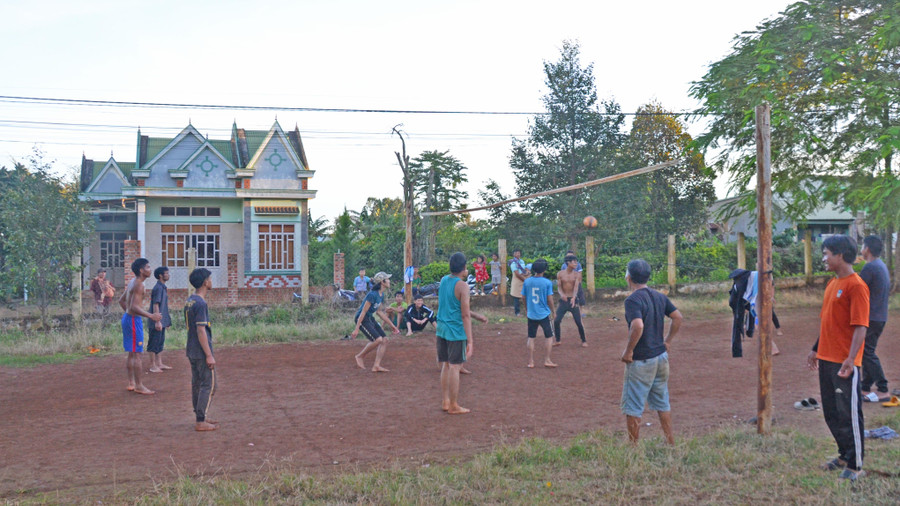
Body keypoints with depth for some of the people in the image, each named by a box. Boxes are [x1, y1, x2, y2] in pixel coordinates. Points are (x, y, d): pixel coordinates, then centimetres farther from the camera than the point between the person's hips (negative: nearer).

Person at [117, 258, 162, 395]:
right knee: (136, 354, -6)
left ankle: (131, 383, 22)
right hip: (134, 320, -10)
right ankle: (138, 386, -2)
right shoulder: (138, 285, -17)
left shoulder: (132, 282, 14)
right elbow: (134, 307, -25)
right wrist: (151, 316, -27)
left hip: (127, 317, 10)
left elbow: (121, 300, 23)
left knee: (132, 353, 15)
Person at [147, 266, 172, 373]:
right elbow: (155, 305, -20)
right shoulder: (158, 288, -16)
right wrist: (157, 321, -23)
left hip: (162, 321, 10)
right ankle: (153, 366, 5)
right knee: (154, 343, -2)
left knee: (160, 342, 14)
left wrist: (167, 320, 21)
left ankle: (159, 364, 21)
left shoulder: (163, 288, 13)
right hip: (157, 321, -10)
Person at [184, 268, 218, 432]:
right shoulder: (201, 303, -19)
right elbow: (201, 330, -21)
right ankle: (201, 422, -1)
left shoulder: (189, 301, 11)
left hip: (191, 351, 9)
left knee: (197, 384, 14)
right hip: (202, 352, -9)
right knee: (208, 385, -3)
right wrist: (209, 355, -18)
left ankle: (201, 417, 22)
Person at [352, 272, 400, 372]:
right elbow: (363, 312, -21)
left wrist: (392, 325, 21)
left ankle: (376, 366, 2)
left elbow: (379, 311, 18)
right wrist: (357, 329, -22)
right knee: (378, 339, -21)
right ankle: (360, 356, 0)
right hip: (362, 319, -9)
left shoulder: (381, 295, 7)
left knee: (385, 339, -1)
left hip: (370, 319, 9)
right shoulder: (372, 295, -22)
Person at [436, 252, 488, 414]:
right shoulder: (462, 286, -15)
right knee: (455, 367, 0)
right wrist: (470, 341, -16)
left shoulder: (443, 280, 8)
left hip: (442, 329, 7)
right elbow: (465, 315, -18)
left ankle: (445, 401, 23)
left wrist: (475, 315, 21)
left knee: (446, 365, 16)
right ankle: (453, 406, 7)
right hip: (456, 331, -7)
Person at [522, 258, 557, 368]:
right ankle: (547, 360, 10)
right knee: (549, 337, 12)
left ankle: (530, 361, 11)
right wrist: (552, 310, 8)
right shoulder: (547, 282, -11)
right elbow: (550, 299, -8)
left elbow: (524, 298, 5)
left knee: (531, 338, 11)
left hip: (531, 314, 2)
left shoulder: (527, 282, -3)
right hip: (544, 314, -2)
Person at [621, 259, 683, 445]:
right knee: (662, 403, 20)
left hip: (641, 360, -8)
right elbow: (678, 317, 11)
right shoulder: (659, 297, 6)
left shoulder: (633, 300, -18)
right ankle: (671, 443, 27)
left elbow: (638, 326, -32)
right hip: (661, 356, 8)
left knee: (632, 407, 4)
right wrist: (668, 341, 15)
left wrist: (628, 351, -21)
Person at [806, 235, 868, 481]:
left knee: (849, 414, 0)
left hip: (845, 363, -9)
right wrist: (816, 349, 20)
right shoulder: (832, 283, 12)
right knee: (831, 413, 17)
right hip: (826, 359, 9)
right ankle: (845, 455, 31)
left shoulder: (856, 285, -14)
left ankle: (856, 465, 12)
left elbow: (860, 327, -19)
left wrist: (851, 359, -25)